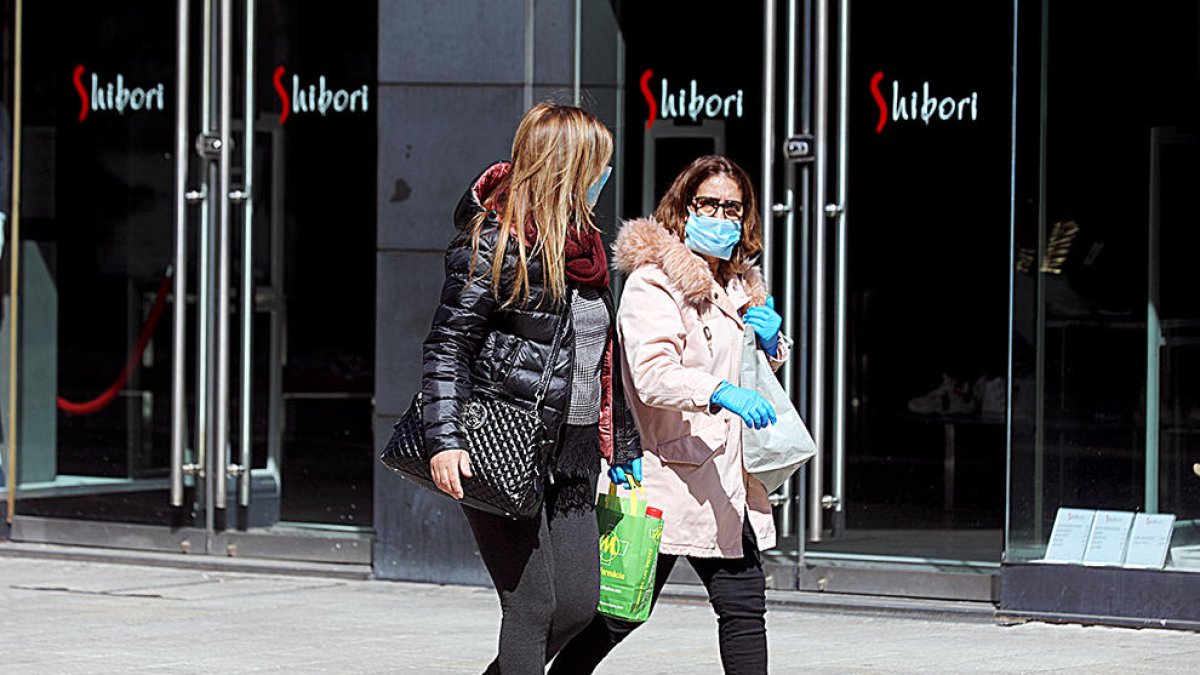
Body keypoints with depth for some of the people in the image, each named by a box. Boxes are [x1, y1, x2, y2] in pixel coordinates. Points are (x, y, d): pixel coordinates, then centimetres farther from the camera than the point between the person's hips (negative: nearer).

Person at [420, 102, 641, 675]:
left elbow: (606, 357, 24)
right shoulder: (496, 240, -9)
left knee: (578, 604, 4)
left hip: (570, 453, 8)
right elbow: (447, 346, -12)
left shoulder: (585, 245, 15)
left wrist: (626, 449, 24)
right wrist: (445, 440, -22)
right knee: (532, 606, -8)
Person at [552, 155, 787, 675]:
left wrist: (770, 341, 10)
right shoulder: (653, 283, -8)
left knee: (744, 603, 3)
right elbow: (652, 375, -21)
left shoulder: (737, 286, 19)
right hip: (673, 473, -8)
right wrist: (721, 392, -37)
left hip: (725, 478, 8)